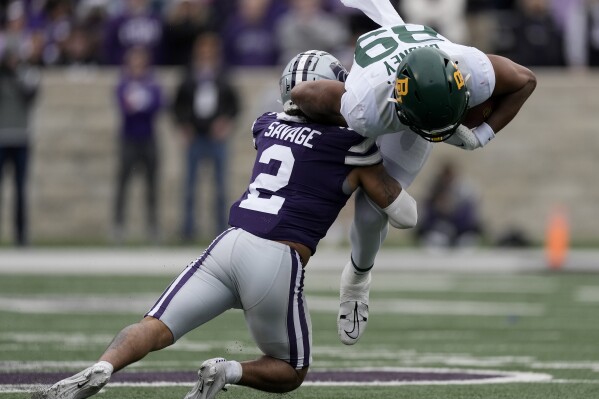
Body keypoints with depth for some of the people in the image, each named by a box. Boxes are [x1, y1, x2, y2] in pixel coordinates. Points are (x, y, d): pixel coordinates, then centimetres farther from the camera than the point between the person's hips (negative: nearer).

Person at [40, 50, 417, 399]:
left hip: (231, 242, 3)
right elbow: (406, 216, 11)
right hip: (279, 261, -3)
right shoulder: (353, 145, 5)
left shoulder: (269, 126, 20)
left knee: (155, 328, -1)